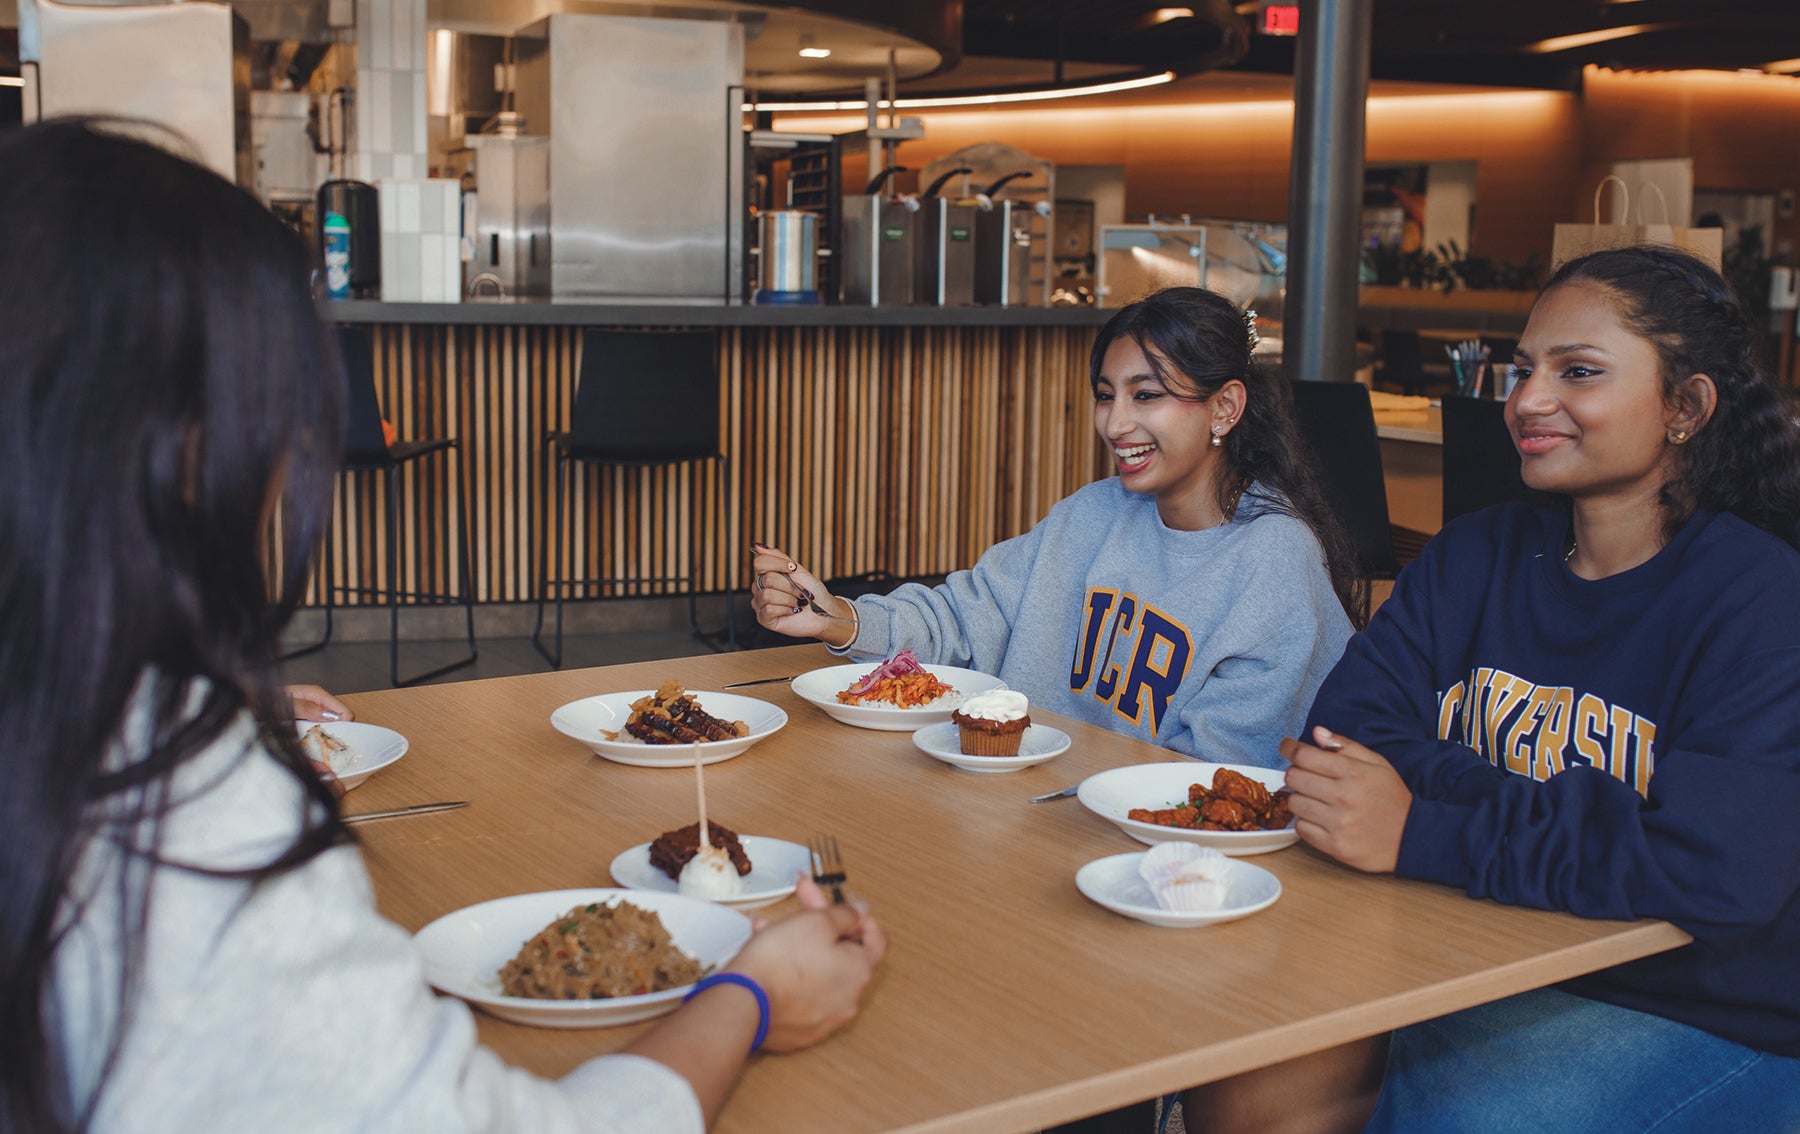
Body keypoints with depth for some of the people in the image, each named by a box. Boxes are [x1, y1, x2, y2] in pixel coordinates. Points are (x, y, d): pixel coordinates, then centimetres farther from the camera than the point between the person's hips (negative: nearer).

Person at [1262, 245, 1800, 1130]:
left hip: (1702, 1018, -4)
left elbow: (1722, 868, -24)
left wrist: (1420, 833, -27)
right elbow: (1342, 732, -4)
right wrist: (1552, 807, -20)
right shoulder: (1479, 555, 8)